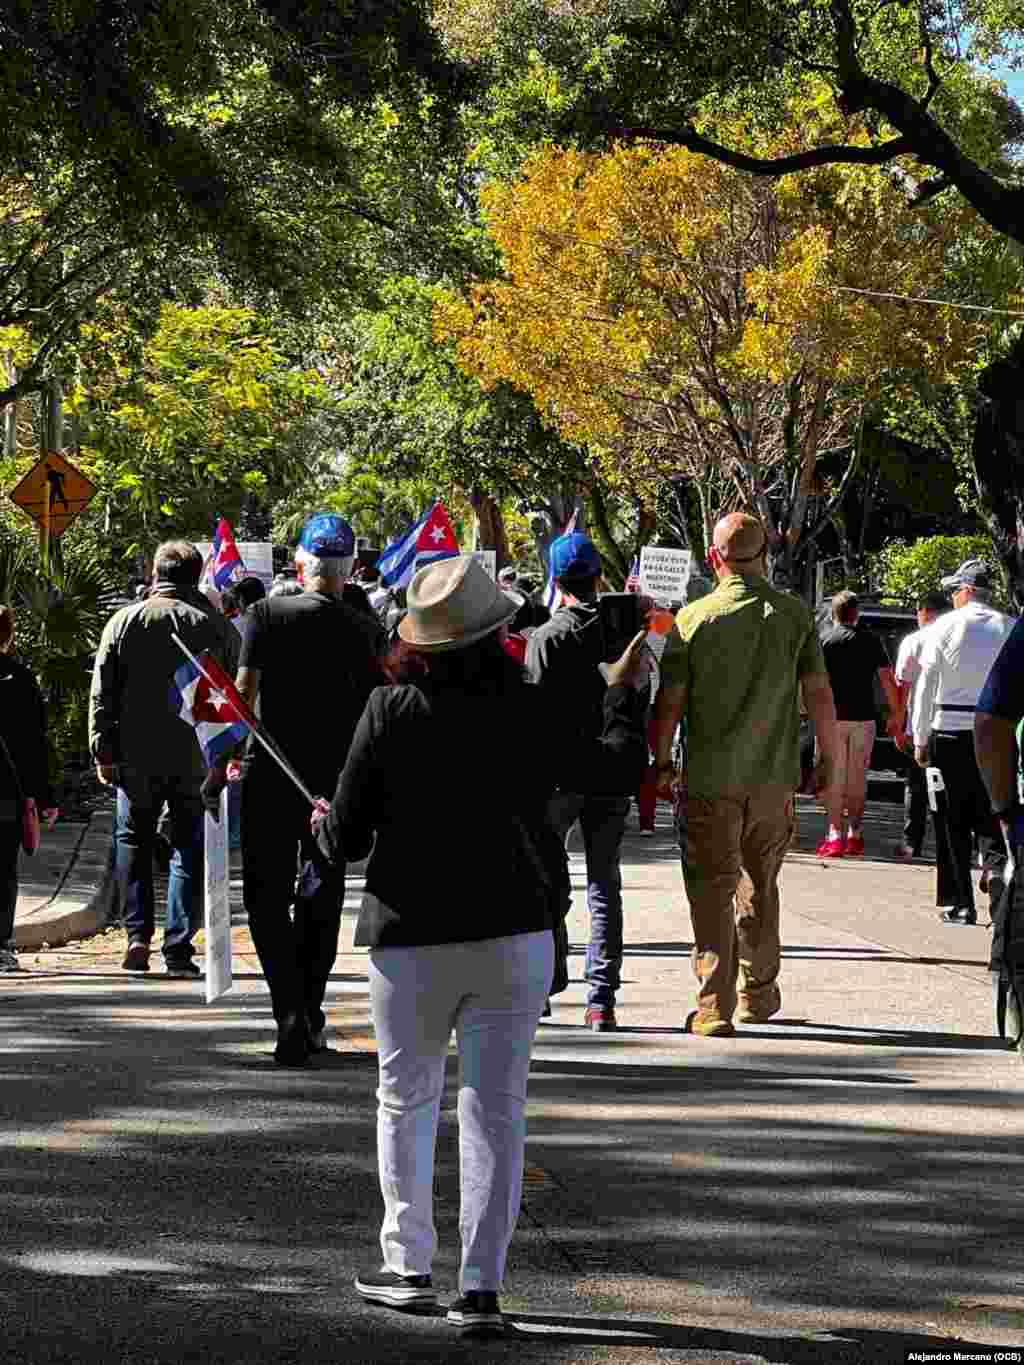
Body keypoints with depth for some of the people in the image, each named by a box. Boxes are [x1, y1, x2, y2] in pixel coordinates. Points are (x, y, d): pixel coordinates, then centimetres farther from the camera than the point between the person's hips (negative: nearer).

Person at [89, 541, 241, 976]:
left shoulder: (123, 622, 0)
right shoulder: (219, 627, 2)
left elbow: (102, 695, -1)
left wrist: (103, 753, 3)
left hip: (138, 756, 0)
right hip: (198, 758, 0)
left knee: (132, 841, 15)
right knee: (190, 847, 7)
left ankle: (138, 935, 4)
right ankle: (178, 948, 1)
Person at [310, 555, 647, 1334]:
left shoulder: (389, 713, -9)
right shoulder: (526, 712, -7)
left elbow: (345, 839, -6)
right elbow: (616, 772, 7)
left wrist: (325, 825, 17)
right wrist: (624, 694, 23)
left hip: (410, 938, 0)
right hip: (514, 933, 0)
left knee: (406, 1101, 16)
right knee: (496, 1109, 5)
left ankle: (410, 1267, 16)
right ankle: (482, 1287, 1)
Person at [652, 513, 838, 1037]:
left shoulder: (693, 619, -7)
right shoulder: (794, 615, -2)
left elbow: (669, 702, -5)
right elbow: (819, 694, -1)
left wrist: (661, 760, 6)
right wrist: (827, 757, 10)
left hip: (710, 778, -2)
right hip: (774, 777, 2)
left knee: (712, 889, 1)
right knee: (759, 884, 19)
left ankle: (715, 1007, -6)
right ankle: (758, 993, 29)